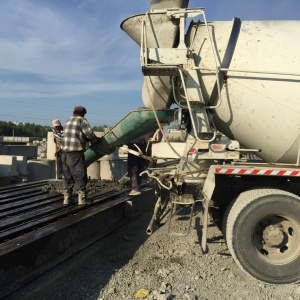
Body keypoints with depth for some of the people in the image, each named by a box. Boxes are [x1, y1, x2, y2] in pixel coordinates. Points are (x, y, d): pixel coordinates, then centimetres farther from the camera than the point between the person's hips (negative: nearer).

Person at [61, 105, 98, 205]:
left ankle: (66, 199, 19)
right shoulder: (82, 121, -3)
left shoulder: (68, 122, 20)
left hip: (65, 153, 7)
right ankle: (82, 200, 4)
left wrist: (89, 139, 21)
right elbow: (90, 134, -8)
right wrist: (94, 140, 12)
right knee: (80, 177, 1)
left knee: (67, 177, 14)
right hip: (76, 153, -7)